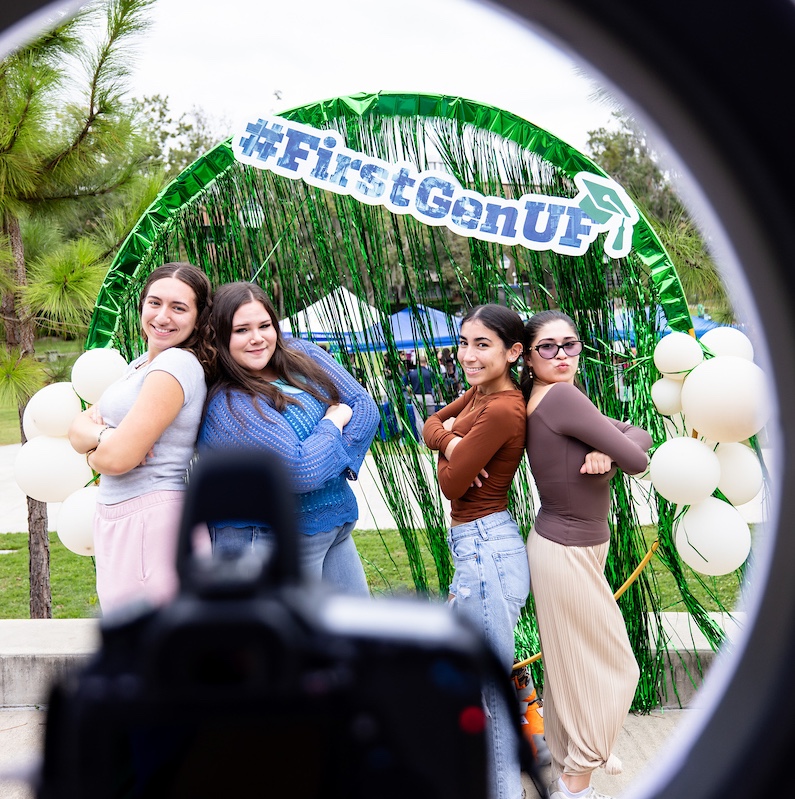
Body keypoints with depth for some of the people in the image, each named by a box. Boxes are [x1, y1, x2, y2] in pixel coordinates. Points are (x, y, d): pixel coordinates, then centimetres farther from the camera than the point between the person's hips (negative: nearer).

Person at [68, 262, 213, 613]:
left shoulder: (177, 364, -17)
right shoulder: (143, 363, 14)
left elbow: (117, 459, -21)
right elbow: (78, 427, 9)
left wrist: (92, 450, 1)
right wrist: (103, 434, -13)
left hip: (152, 519, -9)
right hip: (117, 518, 9)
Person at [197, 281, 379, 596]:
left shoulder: (303, 355, 2)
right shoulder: (227, 405, -20)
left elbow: (364, 405, 0)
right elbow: (302, 471, -26)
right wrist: (333, 421, -9)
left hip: (335, 526, 8)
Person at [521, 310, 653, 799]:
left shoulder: (562, 399, 6)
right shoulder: (562, 397, -24)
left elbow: (642, 437, 0)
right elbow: (637, 460, -23)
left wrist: (607, 450, -19)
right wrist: (620, 447, -2)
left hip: (568, 547, 9)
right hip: (569, 556, -9)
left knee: (571, 661, 24)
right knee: (611, 666, 6)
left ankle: (570, 756, 43)